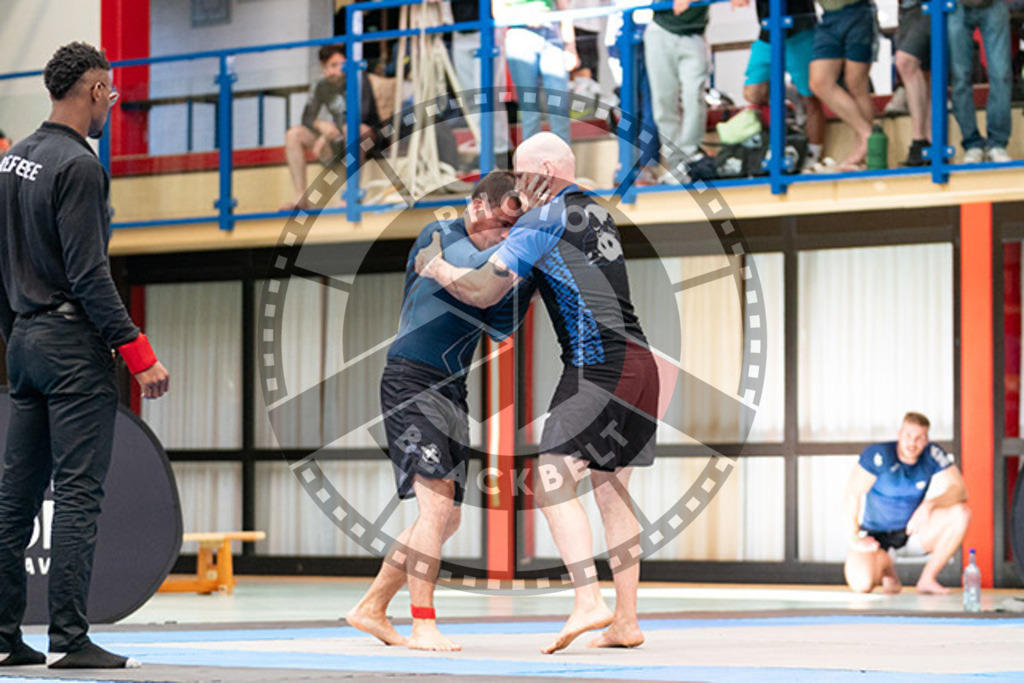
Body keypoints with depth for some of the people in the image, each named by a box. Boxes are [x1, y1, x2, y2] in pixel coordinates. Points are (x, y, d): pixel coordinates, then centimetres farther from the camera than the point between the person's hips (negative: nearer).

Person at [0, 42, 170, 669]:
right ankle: (70, 640, -7)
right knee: (78, 494, -7)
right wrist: (140, 353, -17)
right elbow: (89, 273, -19)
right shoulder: (78, 166, -13)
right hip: (75, 347, -9)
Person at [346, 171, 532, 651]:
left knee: (446, 520, 10)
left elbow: (499, 326, 9)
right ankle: (423, 626, -17)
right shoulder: (438, 236, -6)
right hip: (411, 380, -9)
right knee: (437, 503, -19)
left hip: (452, 391, 9)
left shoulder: (492, 256, 16)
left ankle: (371, 608, 21)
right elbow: (472, 270, -22)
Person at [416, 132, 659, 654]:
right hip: (640, 362, 9)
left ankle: (588, 603, -27)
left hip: (596, 366, -9)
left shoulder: (543, 220, -3)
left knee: (554, 483, -13)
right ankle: (626, 621, 11)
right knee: (612, 491, 12)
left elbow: (484, 292, -5)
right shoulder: (598, 214, 21)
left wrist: (436, 266, 11)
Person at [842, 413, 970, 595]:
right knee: (861, 584, -30)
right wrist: (854, 538, -23)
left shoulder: (933, 455, -11)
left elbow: (960, 491, -16)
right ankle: (884, 565, 10)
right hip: (876, 532, -3)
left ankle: (928, 579, -9)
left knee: (961, 513, -22)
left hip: (913, 529, 3)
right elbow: (852, 494, -20)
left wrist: (929, 506, -34)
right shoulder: (879, 454, -21)